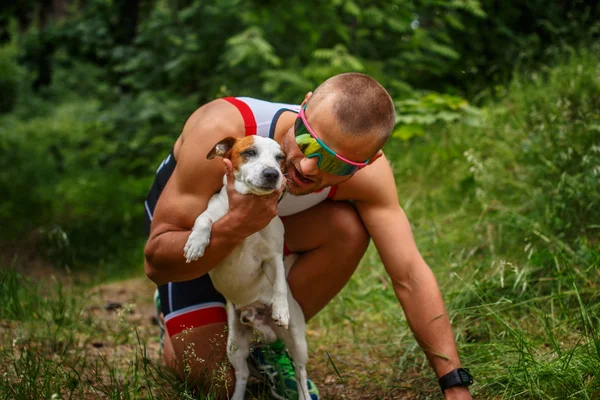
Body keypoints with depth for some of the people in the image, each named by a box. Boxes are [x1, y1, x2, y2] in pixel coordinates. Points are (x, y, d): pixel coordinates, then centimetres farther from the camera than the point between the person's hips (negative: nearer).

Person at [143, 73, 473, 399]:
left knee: (350, 228, -28)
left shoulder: (366, 171, -32)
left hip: (267, 223, 3)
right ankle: (173, 311, 20)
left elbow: (410, 274, -28)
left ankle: (269, 340, -3)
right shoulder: (220, 132, -41)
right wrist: (236, 226, -55)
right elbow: (156, 262, -36)